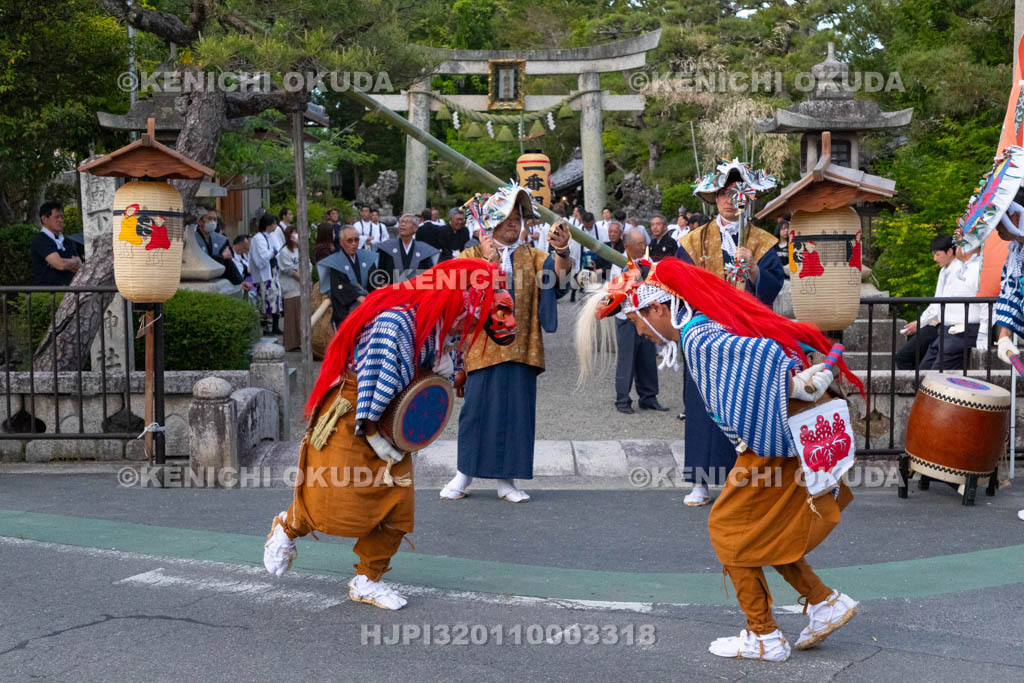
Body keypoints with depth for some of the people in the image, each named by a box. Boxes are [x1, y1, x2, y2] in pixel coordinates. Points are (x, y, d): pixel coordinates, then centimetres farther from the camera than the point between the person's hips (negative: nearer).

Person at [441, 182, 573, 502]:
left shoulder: (530, 256, 11)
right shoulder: (472, 255, 6)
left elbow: (561, 270, -7)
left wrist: (562, 252, -29)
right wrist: (487, 262, -18)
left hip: (520, 349, 2)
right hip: (483, 347, -2)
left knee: (516, 412, 3)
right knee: (477, 408, 0)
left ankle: (506, 479, 11)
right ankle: (464, 473, 13)